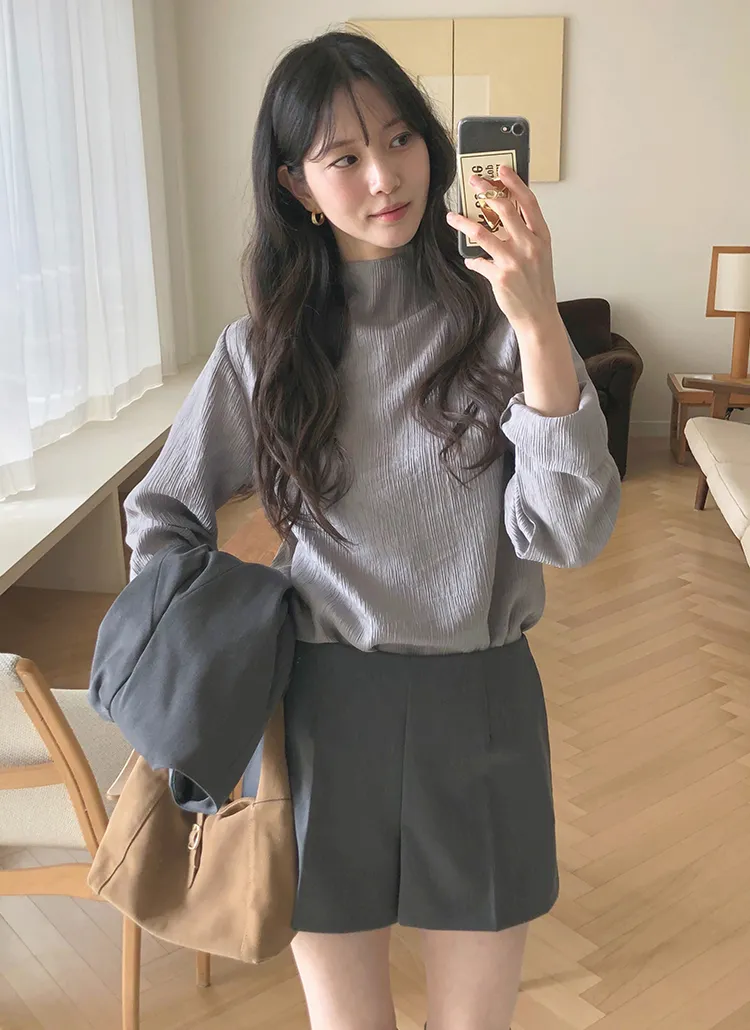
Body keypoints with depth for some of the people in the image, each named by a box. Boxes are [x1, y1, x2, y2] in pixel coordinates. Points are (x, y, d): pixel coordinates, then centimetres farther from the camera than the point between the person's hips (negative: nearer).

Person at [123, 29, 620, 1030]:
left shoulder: (496, 322, -7)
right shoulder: (264, 349, -2)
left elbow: (569, 532, -18)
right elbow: (162, 517, 11)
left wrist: (540, 326, -27)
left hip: (480, 707, 0)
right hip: (322, 711, 1)